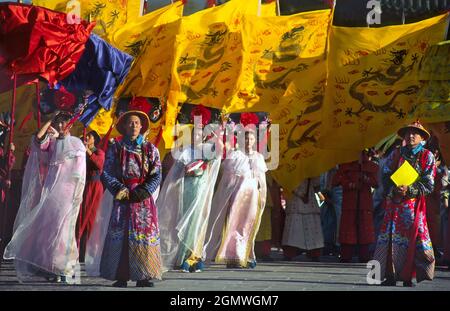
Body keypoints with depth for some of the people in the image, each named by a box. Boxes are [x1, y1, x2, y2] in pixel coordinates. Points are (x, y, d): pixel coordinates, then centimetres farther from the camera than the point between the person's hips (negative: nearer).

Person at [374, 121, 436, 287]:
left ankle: (407, 277, -6)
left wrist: (409, 190, -15)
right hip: (394, 203, 2)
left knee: (412, 239, -9)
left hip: (414, 204, -2)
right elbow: (385, 177, 7)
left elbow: (428, 185, -2)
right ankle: (390, 276, -3)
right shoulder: (396, 154, 12)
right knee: (390, 237, -5)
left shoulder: (427, 156, 5)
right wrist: (394, 190, -12)